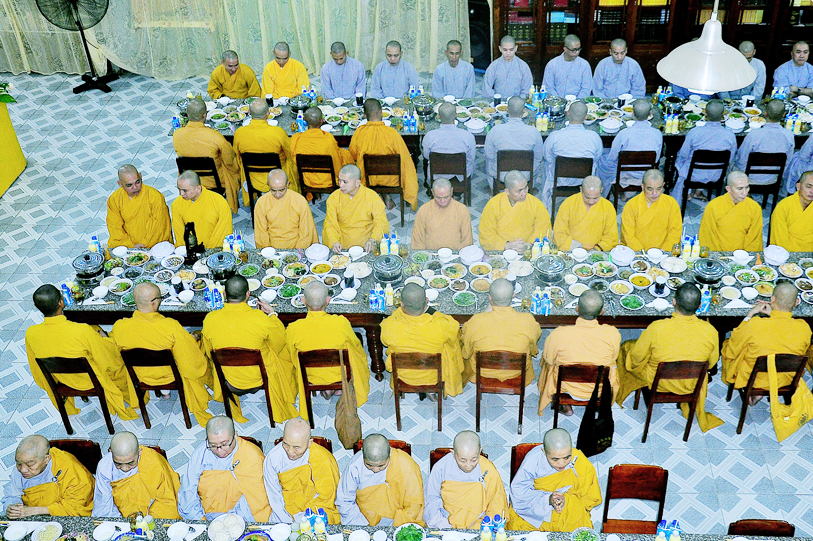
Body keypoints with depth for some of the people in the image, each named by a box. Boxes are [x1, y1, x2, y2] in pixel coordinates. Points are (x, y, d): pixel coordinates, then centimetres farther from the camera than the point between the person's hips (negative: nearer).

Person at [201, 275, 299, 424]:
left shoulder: (210, 319, -20)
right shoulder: (261, 319, -29)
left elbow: (208, 352, 0)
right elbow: (280, 344, -8)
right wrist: (272, 314, 1)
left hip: (229, 382, 3)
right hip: (259, 379, -3)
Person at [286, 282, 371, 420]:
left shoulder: (293, 328, -28)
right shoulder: (341, 323, -31)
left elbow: (293, 356, -7)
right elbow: (356, 345, -9)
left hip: (312, 377, 2)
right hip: (340, 375, -2)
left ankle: (326, 390, 35)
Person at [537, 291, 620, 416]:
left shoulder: (558, 334, -31)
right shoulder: (613, 334, -27)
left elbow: (549, 359, -11)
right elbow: (613, 358, -6)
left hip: (567, 387, -1)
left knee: (552, 364, 32)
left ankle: (565, 407, 41)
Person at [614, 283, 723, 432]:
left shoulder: (657, 328, -32)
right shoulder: (710, 331, -24)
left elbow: (637, 357, -16)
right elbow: (711, 363, -5)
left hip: (657, 382, -2)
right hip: (691, 386, 2)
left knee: (626, 347, 23)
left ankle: (619, 395, 43)